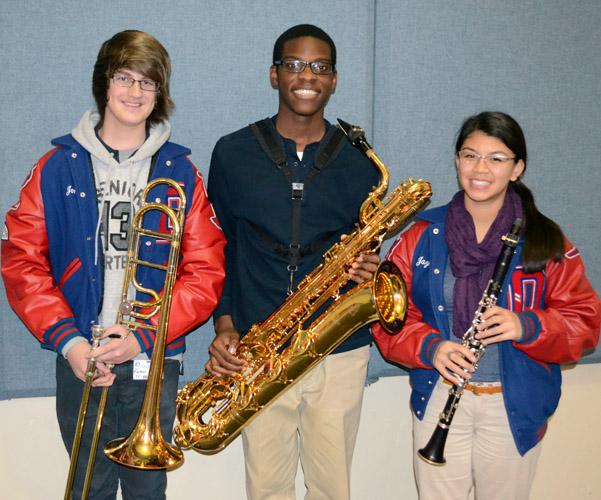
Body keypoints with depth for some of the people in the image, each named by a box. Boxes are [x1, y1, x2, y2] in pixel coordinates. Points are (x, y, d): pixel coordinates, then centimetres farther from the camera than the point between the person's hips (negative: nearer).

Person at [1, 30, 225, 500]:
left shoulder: (181, 173, 2)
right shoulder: (59, 166, 1)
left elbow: (206, 271, -3)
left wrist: (145, 336, -14)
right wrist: (66, 338, -13)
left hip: (155, 364, 0)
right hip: (81, 362, 0)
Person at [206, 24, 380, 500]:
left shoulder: (359, 163, 5)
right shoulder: (233, 154, 3)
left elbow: (363, 253, 13)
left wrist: (370, 268, -10)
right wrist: (224, 324, -5)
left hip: (341, 352, 1)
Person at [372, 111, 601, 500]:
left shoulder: (546, 241, -3)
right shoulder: (423, 235, 0)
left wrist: (528, 327, -22)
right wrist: (429, 347, -19)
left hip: (515, 407, 0)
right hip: (438, 397, 0)